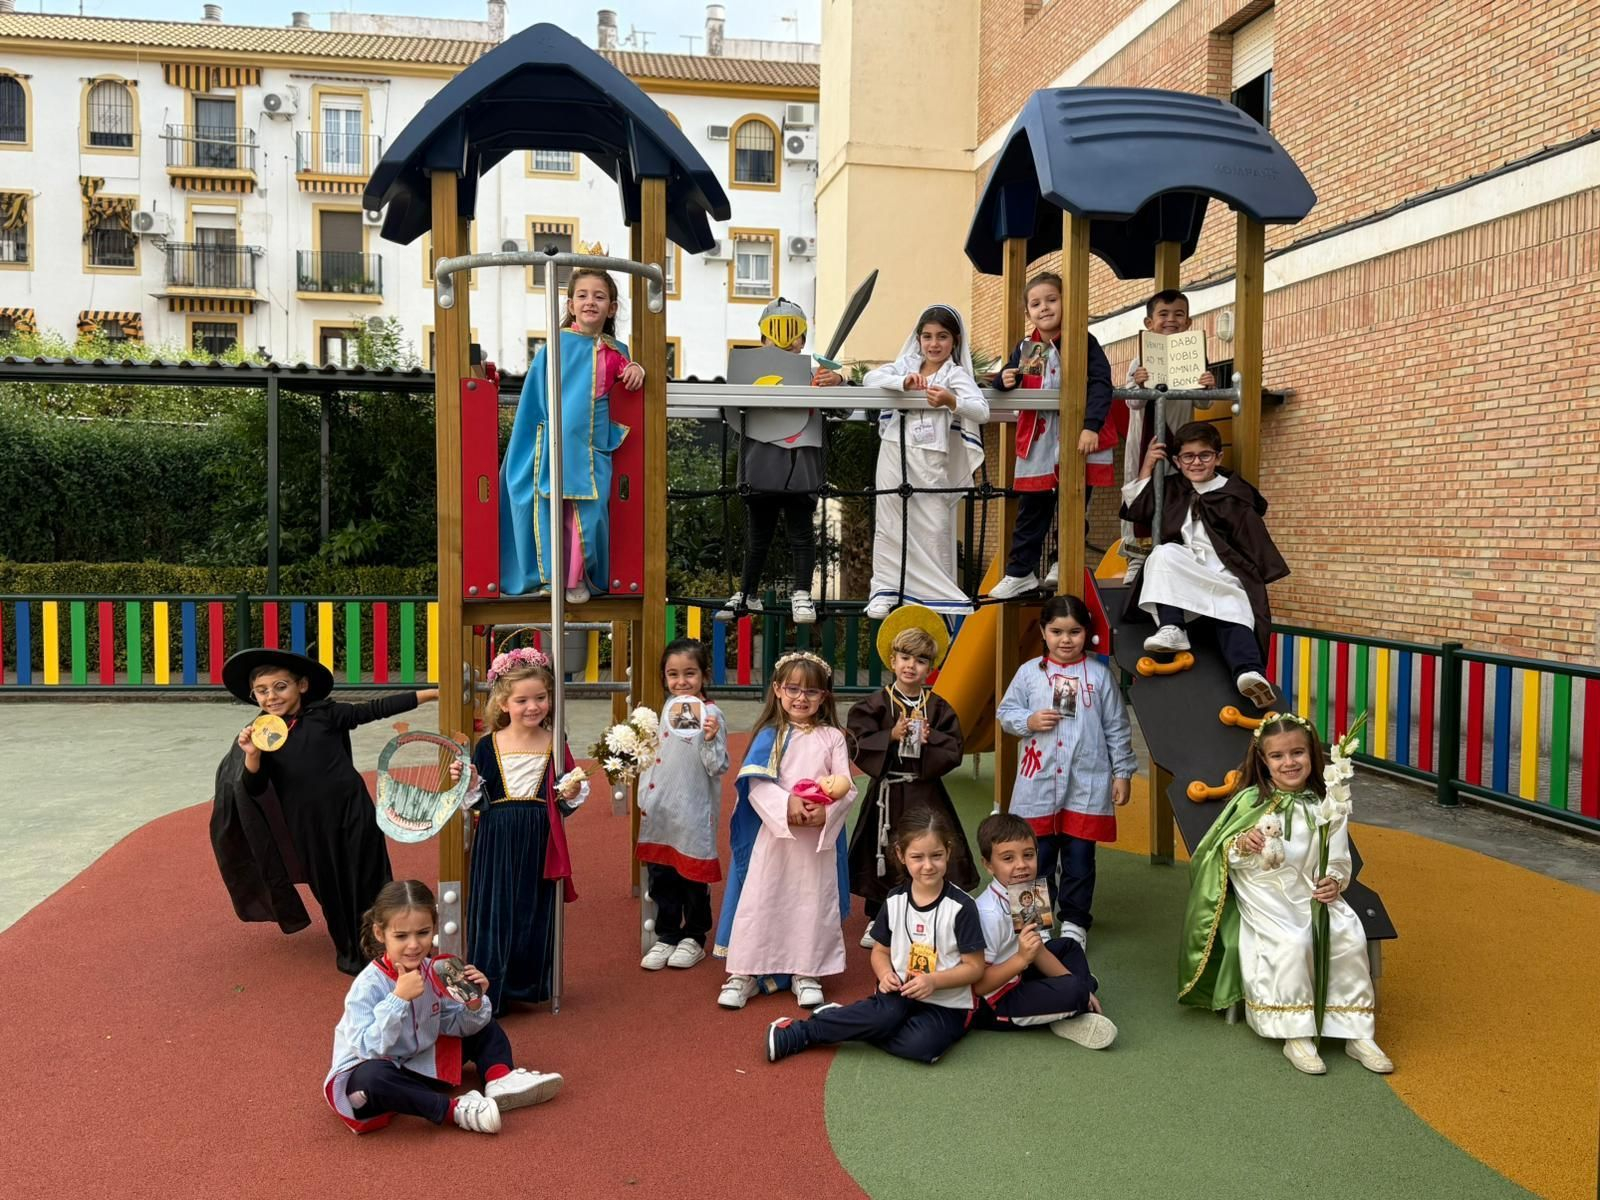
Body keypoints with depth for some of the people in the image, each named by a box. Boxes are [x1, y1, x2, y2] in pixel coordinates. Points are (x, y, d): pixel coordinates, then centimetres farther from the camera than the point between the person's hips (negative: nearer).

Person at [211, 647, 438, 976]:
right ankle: (350, 952, 35)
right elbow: (254, 788, -6)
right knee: (330, 892, 15)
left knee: (367, 886, 7)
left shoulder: (325, 714, -7)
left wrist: (431, 693, -11)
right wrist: (252, 755, -27)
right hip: (310, 829, 2)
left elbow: (375, 709, -7)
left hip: (352, 816, -2)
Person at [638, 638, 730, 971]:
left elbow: (719, 767, -16)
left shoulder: (710, 714, -13)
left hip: (694, 814, -6)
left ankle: (694, 938, 25)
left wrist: (711, 739, -30)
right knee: (660, 877, 13)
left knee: (693, 878, 8)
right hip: (660, 812, 6)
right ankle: (666, 937, 27)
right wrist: (644, 799, 14)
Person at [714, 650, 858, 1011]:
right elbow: (755, 784, -8)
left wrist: (825, 811, -20)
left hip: (818, 837, 1)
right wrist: (786, 804, -24)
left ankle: (806, 973, 22)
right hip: (773, 832, -1)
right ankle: (744, 972, 14)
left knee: (813, 904, 8)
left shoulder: (832, 737, 4)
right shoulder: (769, 735, 1)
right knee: (759, 901, 2)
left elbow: (846, 787, -1)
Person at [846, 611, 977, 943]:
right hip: (887, 791, -1)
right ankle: (877, 920, 23)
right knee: (884, 855, 6)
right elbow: (859, 745, -9)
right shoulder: (875, 705, -2)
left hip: (926, 792, 1)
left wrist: (930, 738, -17)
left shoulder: (939, 707, 2)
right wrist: (891, 736, -18)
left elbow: (954, 751, -1)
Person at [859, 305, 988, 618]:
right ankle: (885, 591, 13)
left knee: (935, 528, -2)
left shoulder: (956, 375, -1)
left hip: (931, 461, -3)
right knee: (890, 523, 6)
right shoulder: (906, 365, 11)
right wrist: (903, 382, -19)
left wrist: (952, 401, -35)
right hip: (895, 456, 3)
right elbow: (870, 378, -3)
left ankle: (939, 595, 8)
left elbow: (982, 411, -16)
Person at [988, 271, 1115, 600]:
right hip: (1037, 443, 3)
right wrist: (1004, 380, -9)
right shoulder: (1025, 348, 6)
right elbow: (1003, 382, 16)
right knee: (1031, 510, 6)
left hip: (1078, 440, -3)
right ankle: (1020, 572, 13)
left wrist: (1092, 426, -29)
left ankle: (1065, 562, 27)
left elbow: (1101, 384, -16)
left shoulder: (1083, 341, -7)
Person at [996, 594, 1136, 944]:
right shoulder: (1029, 672, 2)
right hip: (1039, 783, 1)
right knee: (1039, 857, 10)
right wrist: (1028, 721, -12)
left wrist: (1122, 773, 4)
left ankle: (1074, 922, 23)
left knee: (1080, 857, 8)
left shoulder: (1100, 675, 1)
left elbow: (1117, 729, 4)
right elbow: (1004, 713, 8)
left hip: (1087, 784, -1)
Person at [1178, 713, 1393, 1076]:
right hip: (1266, 901, -3)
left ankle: (1357, 1033, -6)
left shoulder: (1327, 805, 4)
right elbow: (1225, 857, -2)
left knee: (1350, 939, -21)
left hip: (1314, 896, 3)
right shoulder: (1250, 802, -4)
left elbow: (1339, 860, 8)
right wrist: (1242, 845, -23)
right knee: (1293, 944, -29)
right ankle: (1296, 1036, -16)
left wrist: (1334, 881, -13)